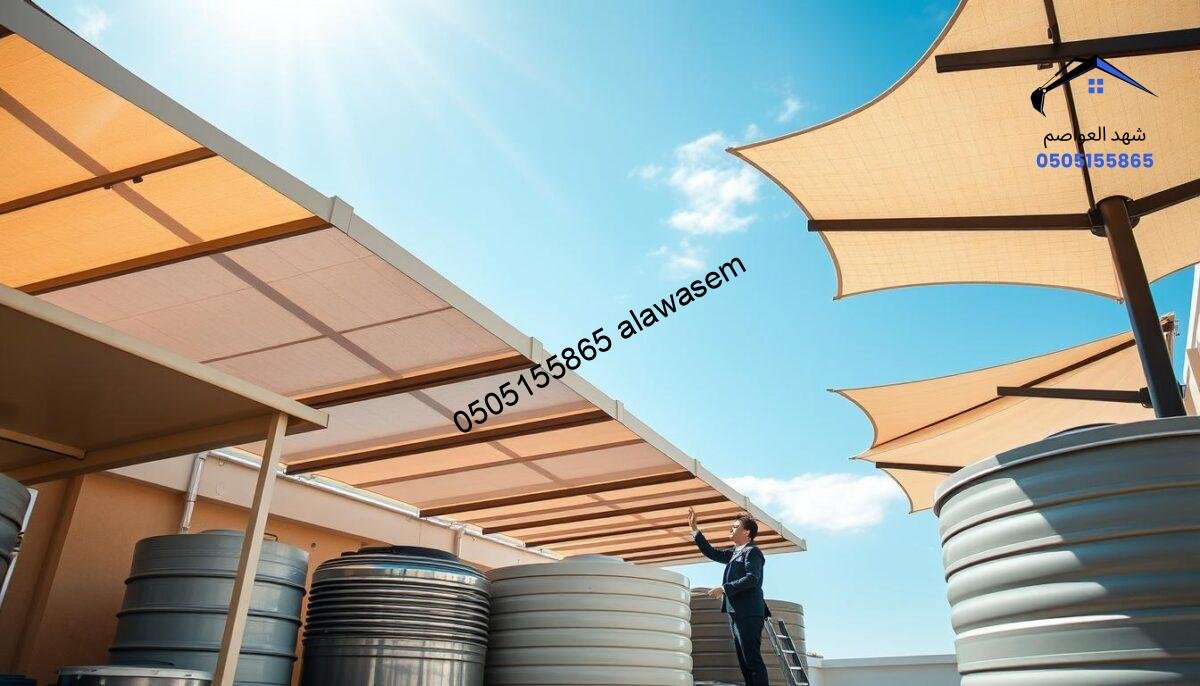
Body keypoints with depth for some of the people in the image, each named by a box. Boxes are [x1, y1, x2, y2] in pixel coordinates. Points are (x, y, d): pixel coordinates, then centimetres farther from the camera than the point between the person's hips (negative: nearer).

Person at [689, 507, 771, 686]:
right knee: (745, 661, 8)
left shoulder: (752, 552, -6)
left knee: (752, 659, -13)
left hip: (749, 614, -9)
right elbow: (712, 553, 24)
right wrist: (694, 528, 20)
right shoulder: (734, 552, 21)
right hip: (737, 614, 9)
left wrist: (724, 589, -20)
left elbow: (752, 578, -19)